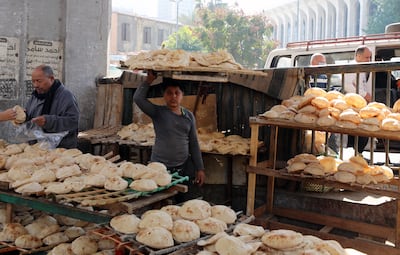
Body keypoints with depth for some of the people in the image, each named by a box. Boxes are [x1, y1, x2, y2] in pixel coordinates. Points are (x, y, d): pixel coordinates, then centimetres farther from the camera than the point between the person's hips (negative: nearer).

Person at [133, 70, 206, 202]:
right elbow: (138, 98, -18)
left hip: (185, 167, 4)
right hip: (161, 168, -3)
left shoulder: (189, 116, 8)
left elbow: (194, 144, 10)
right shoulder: (158, 112, -3)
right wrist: (149, 80, -13)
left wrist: (200, 168, 8)